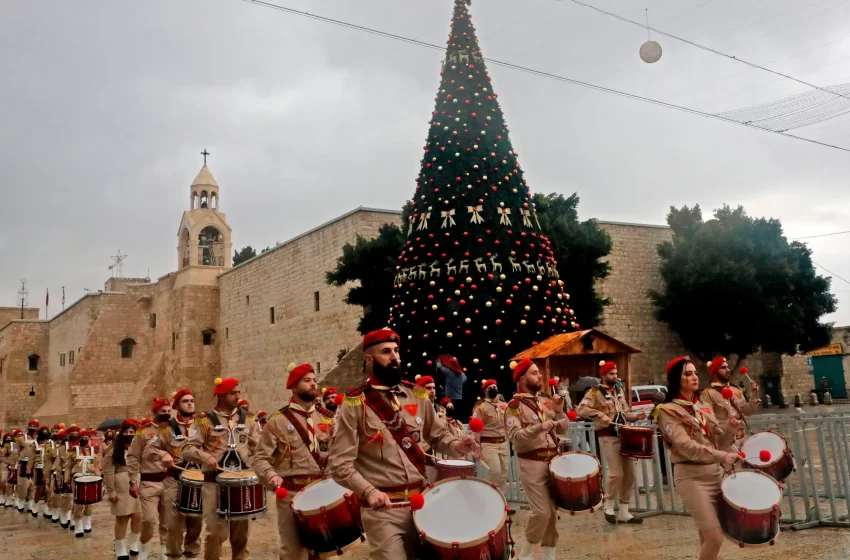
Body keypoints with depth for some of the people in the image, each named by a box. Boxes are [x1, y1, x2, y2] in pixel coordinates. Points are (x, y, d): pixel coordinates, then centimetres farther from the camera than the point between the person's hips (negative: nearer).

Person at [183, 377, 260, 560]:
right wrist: (206, 457, -22)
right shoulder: (206, 420, -2)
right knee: (216, 532, -2)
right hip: (215, 482, -3)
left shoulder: (246, 419, 9)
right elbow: (188, 449, -5)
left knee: (241, 531, 10)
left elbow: (258, 448, 10)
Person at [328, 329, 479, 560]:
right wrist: (369, 491, -24)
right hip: (383, 507, -5)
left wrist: (457, 445, -6)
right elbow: (340, 464, -10)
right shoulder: (354, 405, -9)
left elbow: (437, 436, 15)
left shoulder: (417, 396, 6)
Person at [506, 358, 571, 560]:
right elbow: (515, 437, -21)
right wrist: (539, 427, -31)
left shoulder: (546, 399, 8)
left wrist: (559, 411, -7)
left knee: (553, 510, 9)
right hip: (532, 463, -6)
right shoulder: (515, 405, -10)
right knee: (542, 512, -9)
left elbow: (563, 428, 11)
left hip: (554, 459, 6)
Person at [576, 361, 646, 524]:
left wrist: (636, 416, 1)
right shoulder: (594, 393, -7)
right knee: (616, 473, -13)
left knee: (629, 473, 7)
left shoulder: (619, 391, 16)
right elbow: (580, 409, -19)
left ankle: (624, 512, 17)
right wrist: (600, 415, -27)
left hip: (624, 435, 7)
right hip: (607, 436, -7)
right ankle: (609, 506, 10)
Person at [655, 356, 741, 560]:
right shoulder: (668, 411, -10)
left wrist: (730, 430, -7)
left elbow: (717, 440, 13)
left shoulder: (703, 407, 12)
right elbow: (686, 446, -22)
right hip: (691, 477, -7)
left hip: (714, 473, 7)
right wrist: (722, 456, -32)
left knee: (707, 537, 13)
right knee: (714, 538, -10)